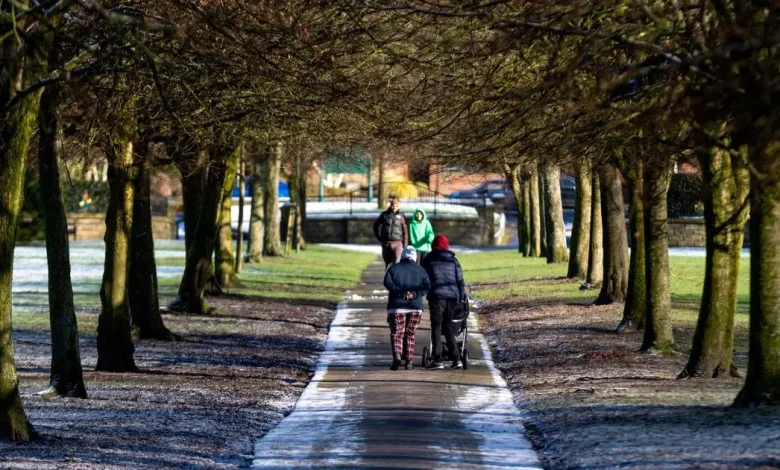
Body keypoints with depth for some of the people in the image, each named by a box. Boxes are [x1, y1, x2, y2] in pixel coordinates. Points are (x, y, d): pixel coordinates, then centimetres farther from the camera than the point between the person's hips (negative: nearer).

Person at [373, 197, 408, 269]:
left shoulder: (401, 216, 1)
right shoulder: (384, 215, 5)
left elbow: (405, 231, 1)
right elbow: (376, 225, 18)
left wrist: (405, 246, -2)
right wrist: (378, 236, 13)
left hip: (397, 243, -2)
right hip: (386, 243, 2)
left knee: (396, 263, -16)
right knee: (387, 263, 11)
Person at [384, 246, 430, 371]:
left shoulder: (394, 268, 4)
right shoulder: (421, 271, 9)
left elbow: (387, 282, -12)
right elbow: (427, 286, -4)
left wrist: (400, 292, -16)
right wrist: (415, 294, -13)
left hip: (397, 307, -2)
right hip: (415, 308, 2)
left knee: (396, 333, 0)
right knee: (410, 334, 12)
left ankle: (397, 356, -22)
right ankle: (408, 361, 8)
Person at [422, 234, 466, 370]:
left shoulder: (429, 259, 7)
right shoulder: (453, 260, 13)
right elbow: (460, 280, 12)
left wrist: (426, 292, 23)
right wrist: (462, 298, 16)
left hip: (437, 295, -3)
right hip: (452, 296, 3)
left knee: (436, 327, 0)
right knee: (448, 327, 11)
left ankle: (438, 360, -6)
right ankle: (456, 358, 3)